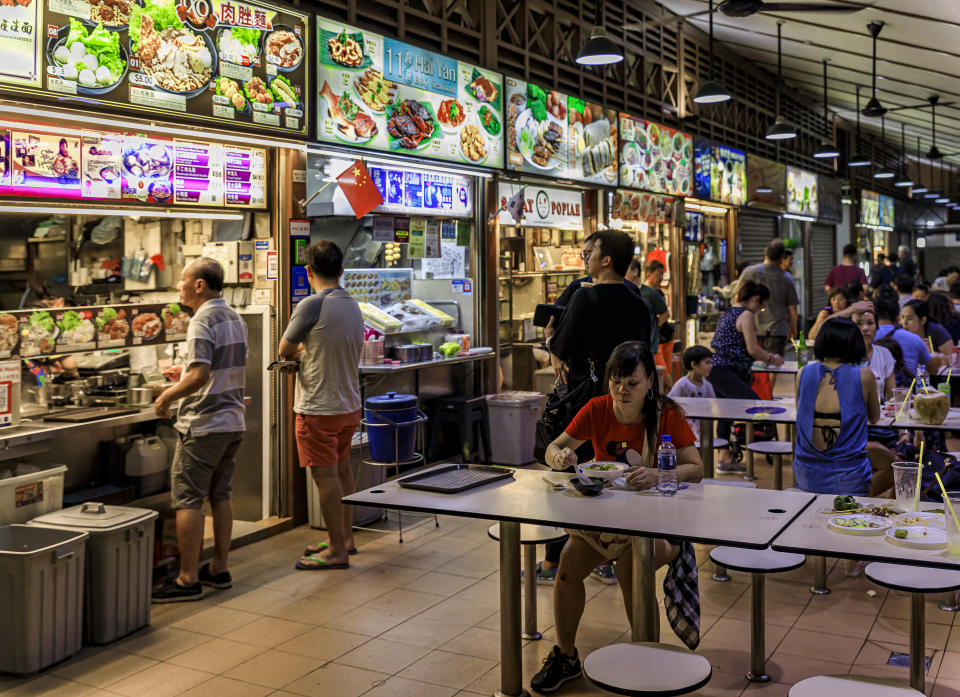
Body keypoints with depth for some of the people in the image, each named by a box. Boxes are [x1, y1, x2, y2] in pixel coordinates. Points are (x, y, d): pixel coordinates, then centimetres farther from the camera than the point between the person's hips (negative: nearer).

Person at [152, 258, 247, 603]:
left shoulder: (202, 322, -16)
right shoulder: (235, 319, 12)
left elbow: (200, 376, -25)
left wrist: (168, 396, -11)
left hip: (203, 424, -9)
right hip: (233, 421, 9)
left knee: (187, 499, -2)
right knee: (220, 495, 15)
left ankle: (188, 580, 1)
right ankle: (219, 569, 21)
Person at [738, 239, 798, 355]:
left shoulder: (750, 272, -5)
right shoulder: (786, 279, -3)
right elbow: (792, 308, 3)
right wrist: (793, 329, 20)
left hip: (752, 329, 1)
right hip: (777, 331, -1)